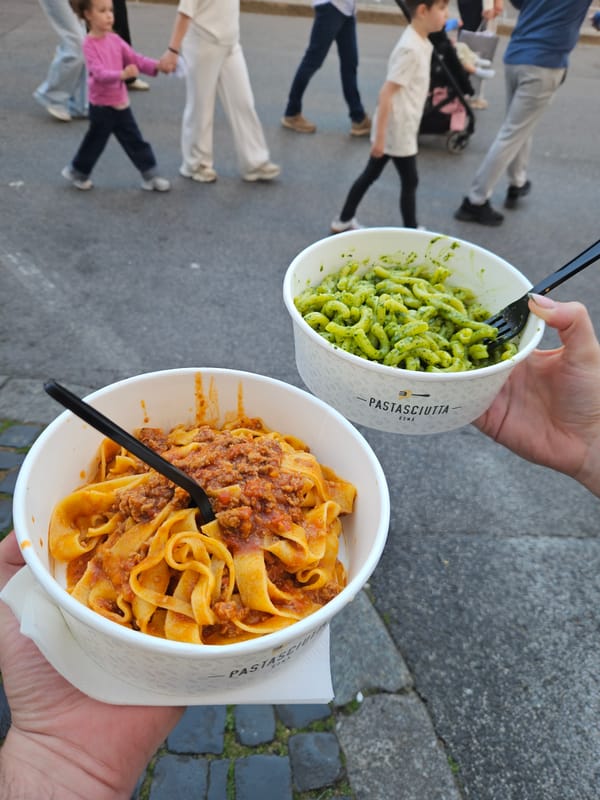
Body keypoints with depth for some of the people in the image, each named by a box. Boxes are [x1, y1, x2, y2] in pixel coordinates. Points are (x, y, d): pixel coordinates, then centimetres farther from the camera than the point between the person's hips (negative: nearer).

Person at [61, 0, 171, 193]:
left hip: (121, 102, 6)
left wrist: (156, 65, -15)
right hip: (101, 106, -6)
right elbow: (99, 73, -27)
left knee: (135, 141, 8)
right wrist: (122, 74, -44)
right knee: (95, 142, 8)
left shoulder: (115, 39, 4)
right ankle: (77, 172, 29)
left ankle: (150, 176, 15)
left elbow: (135, 58, 1)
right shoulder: (89, 44, -16)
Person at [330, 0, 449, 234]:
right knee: (410, 182, 3)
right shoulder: (411, 49, -22)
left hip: (398, 128, 9)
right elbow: (386, 93, -25)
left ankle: (344, 221, 26)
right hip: (397, 130, -9)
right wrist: (380, 136, -25)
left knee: (371, 174, 16)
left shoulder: (421, 43, 8)